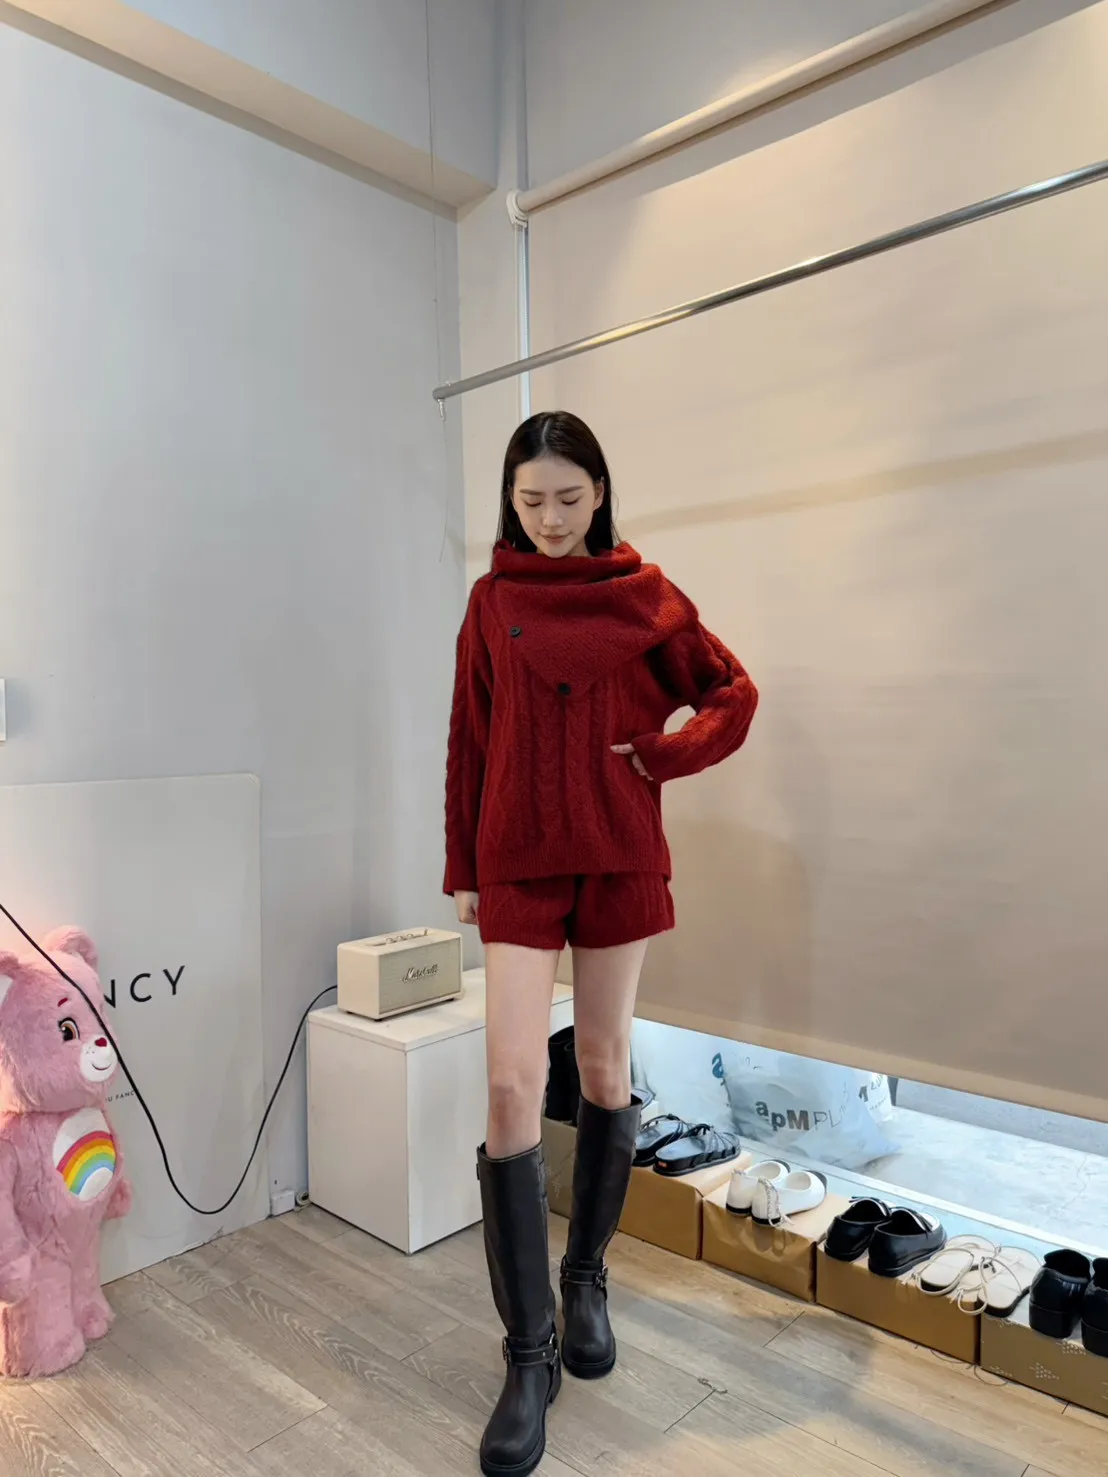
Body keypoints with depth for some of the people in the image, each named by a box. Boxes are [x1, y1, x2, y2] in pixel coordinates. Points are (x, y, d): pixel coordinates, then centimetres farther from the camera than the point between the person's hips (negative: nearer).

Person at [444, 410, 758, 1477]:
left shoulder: (644, 596, 3)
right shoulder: (492, 602, 5)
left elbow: (733, 695, 8)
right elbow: (468, 743, 6)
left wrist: (658, 757, -6)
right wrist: (461, 868, 6)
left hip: (621, 859, 0)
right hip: (518, 863, 0)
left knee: (605, 1066, 11)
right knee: (511, 1086, -7)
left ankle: (586, 1277, 34)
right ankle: (530, 1354, 7)